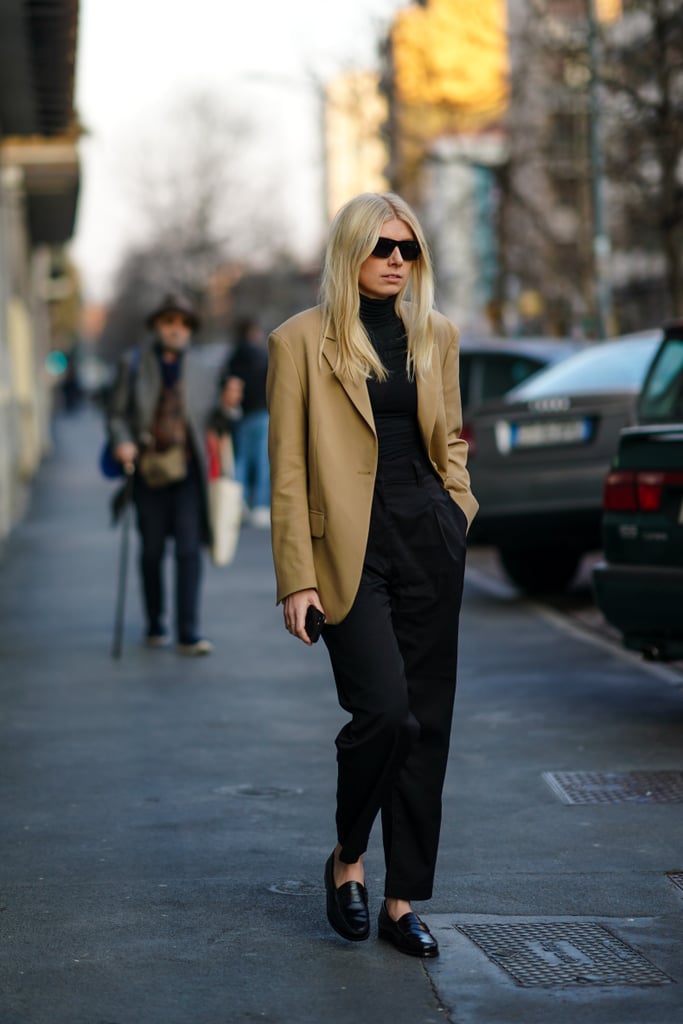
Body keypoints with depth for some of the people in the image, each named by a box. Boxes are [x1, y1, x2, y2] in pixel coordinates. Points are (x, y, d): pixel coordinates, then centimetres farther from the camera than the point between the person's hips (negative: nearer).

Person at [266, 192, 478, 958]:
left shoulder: (435, 334, 12)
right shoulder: (300, 340, -2)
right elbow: (287, 471, -4)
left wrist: (458, 511, 6)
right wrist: (297, 579, -9)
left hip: (430, 542, 5)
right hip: (352, 548, -5)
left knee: (427, 721, 4)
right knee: (384, 709, -16)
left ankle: (403, 902, 12)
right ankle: (347, 859, 11)